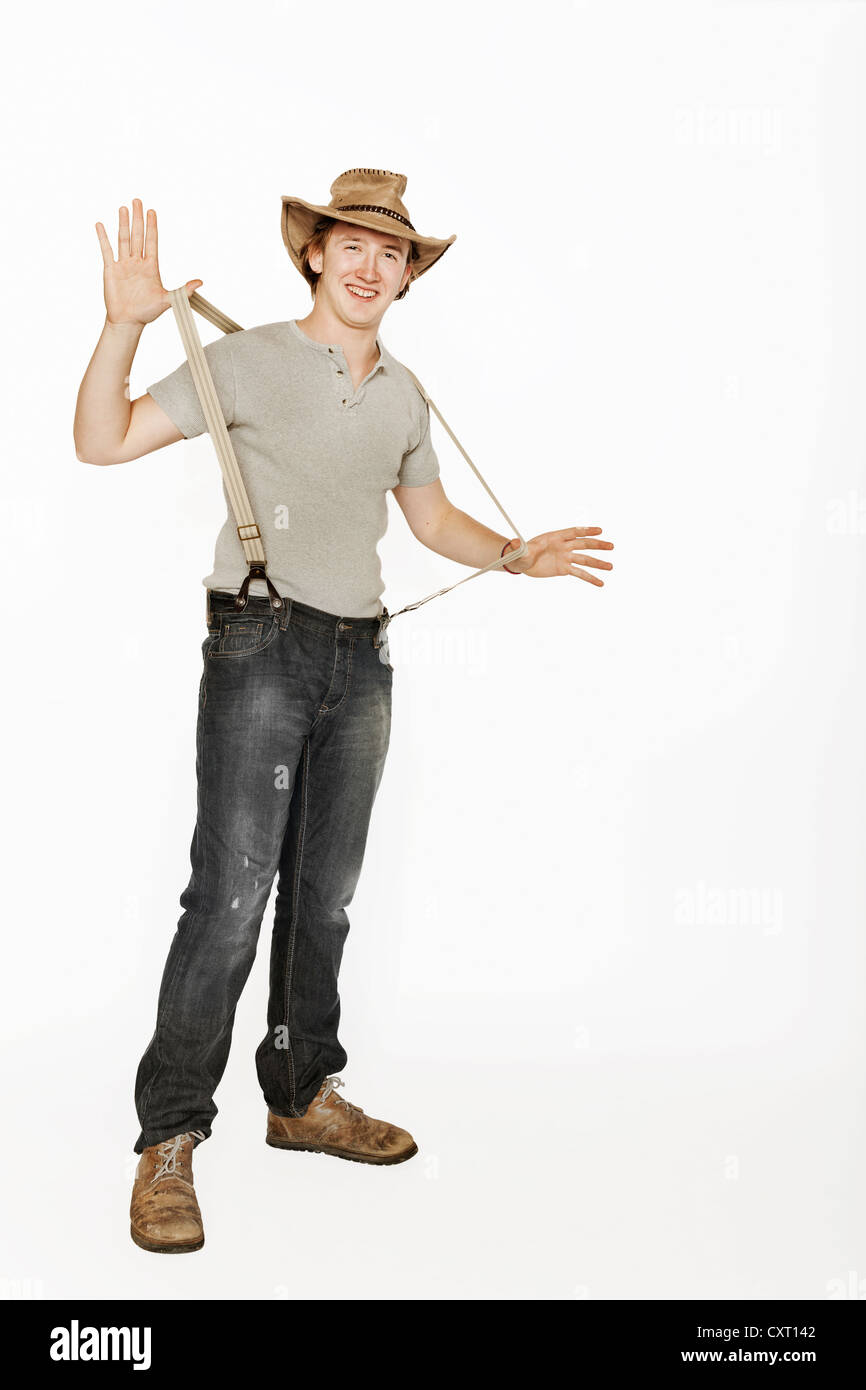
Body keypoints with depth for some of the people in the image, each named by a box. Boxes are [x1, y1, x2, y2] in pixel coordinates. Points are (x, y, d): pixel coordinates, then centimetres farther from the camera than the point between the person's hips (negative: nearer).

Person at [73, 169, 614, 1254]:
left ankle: (303, 1095, 26)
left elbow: (432, 519, 26)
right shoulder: (249, 361, -1)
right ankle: (169, 1142, 0)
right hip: (263, 647, -5)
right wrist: (124, 324, -21)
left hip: (360, 659, 5)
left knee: (323, 893, 12)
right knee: (231, 896, -10)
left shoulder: (403, 396, 15)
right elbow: (104, 440, -7)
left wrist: (519, 555, 11)